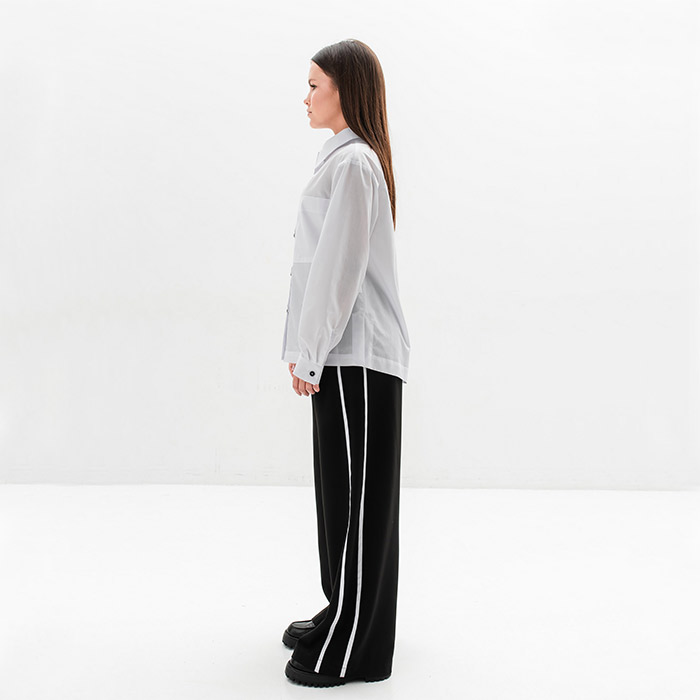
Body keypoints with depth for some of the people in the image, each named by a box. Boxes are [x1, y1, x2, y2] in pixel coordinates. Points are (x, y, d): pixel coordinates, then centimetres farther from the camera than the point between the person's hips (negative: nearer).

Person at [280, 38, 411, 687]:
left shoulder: (355, 161, -13)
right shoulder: (343, 157, 19)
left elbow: (340, 268, -18)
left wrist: (309, 356, -15)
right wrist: (306, 350, 18)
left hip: (357, 355, -10)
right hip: (343, 353, 10)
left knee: (356, 496, -3)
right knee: (339, 491, 16)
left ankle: (351, 651, 7)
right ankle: (341, 618, 29)